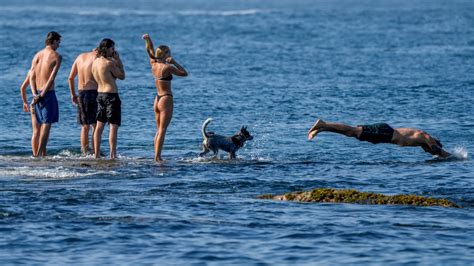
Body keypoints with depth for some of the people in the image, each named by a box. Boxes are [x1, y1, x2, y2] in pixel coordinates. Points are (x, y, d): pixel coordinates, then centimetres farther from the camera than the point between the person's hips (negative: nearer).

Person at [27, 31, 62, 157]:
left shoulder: (37, 55, 10)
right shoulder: (57, 56, -4)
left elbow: (32, 77, 1)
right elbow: (52, 78, -13)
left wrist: (35, 94, -7)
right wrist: (42, 95, -15)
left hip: (36, 94, 5)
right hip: (48, 94, -5)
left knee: (36, 129, 10)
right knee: (46, 126, -4)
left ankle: (35, 155, 10)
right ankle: (40, 155, -14)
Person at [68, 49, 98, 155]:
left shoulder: (80, 57, 12)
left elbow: (70, 78, 13)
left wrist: (73, 94, 20)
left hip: (81, 93, 5)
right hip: (93, 92, -5)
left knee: (85, 126, 12)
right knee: (96, 126, 1)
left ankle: (85, 153, 11)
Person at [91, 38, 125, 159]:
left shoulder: (95, 62, 8)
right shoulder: (109, 63, -16)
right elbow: (122, 76, -6)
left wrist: (115, 61, 12)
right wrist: (118, 61, -2)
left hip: (100, 94, 8)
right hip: (111, 95, -8)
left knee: (99, 125, 12)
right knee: (113, 126, -5)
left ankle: (96, 154, 14)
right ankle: (113, 155, -9)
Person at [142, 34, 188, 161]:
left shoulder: (154, 64, 5)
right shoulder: (167, 67, -14)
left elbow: (150, 51, 21)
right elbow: (184, 73, -8)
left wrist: (148, 39, 12)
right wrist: (174, 63, -6)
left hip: (157, 99, 8)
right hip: (166, 99, -8)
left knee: (159, 130, 13)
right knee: (162, 130, -8)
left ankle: (156, 156, 11)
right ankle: (158, 157, -12)